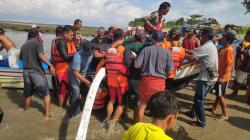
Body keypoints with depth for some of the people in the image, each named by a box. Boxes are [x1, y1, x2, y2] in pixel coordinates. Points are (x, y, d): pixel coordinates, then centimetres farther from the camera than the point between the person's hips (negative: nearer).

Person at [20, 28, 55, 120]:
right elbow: (41, 56, -21)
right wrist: (50, 65, -25)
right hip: (37, 71, -6)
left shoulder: (23, 46, 14)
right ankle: (47, 115, -1)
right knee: (46, 93, 3)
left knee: (28, 94, 21)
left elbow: (21, 58, 21)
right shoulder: (38, 43, -4)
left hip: (26, 71, 6)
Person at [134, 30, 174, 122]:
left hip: (146, 80, 0)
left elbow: (137, 65, -7)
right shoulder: (167, 52, -3)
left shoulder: (146, 49, -5)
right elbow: (170, 69, 0)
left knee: (142, 105, 16)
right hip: (160, 81, 0)